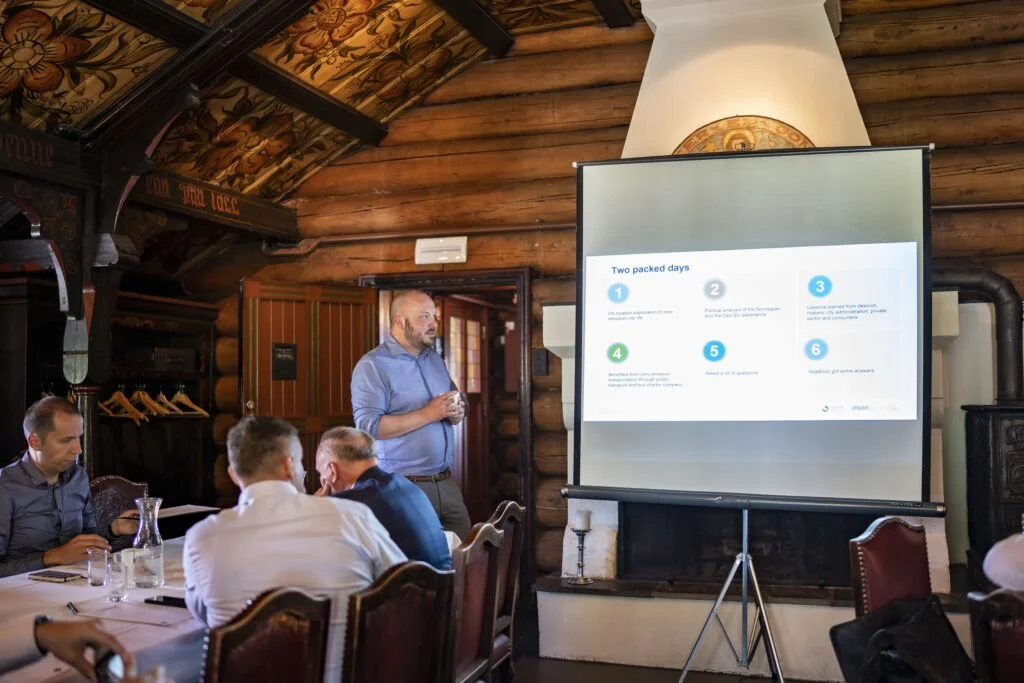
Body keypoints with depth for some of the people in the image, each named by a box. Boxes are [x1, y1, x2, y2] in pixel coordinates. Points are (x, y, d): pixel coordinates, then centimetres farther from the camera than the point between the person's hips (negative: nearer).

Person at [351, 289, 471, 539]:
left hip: (446, 482, 7)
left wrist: (457, 412, -1)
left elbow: (454, 404, 24)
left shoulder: (435, 359, 15)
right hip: (403, 487, -7)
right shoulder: (373, 366, -10)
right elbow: (368, 427, -21)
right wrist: (428, 414, -20)